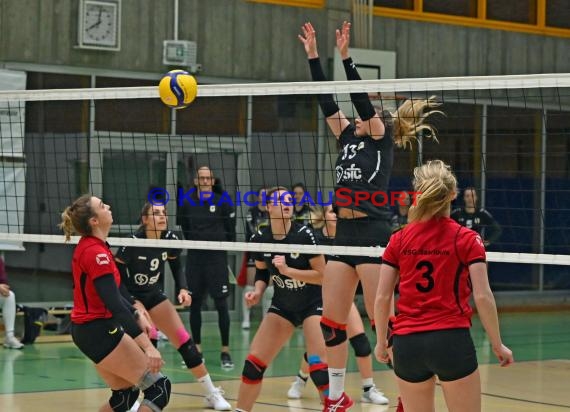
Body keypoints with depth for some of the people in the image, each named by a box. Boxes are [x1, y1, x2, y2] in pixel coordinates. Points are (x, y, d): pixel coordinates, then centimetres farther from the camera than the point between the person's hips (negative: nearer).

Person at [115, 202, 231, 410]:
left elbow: (176, 267, 6)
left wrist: (182, 289, -11)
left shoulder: (170, 239, -12)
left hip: (154, 294, 5)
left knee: (184, 341, 1)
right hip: (130, 296, -5)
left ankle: (212, 394, 11)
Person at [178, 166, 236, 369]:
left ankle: (225, 351, 0)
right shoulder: (187, 203, 4)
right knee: (194, 304, 7)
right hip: (194, 258, 3)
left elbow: (231, 230, 4)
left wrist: (223, 245, 5)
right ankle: (197, 349, 17)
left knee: (221, 304, -5)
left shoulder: (222, 202, -3)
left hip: (217, 258, -3)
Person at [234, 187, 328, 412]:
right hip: (283, 306, 4)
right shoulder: (259, 239, -8)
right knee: (253, 362, 0)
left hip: (313, 304, -4)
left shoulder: (304, 234, -20)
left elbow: (321, 275, -18)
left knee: (318, 366, -19)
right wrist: (258, 291, -8)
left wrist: (287, 270, -27)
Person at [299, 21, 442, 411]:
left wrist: (346, 56, -14)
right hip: (344, 234, 8)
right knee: (331, 321, 7)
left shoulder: (381, 140, 0)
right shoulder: (349, 139, 17)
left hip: (373, 234, -8)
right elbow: (328, 103, 15)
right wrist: (313, 55, 12)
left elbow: (361, 100, -11)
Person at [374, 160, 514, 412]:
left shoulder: (398, 240, 4)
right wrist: (498, 345, 0)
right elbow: (483, 297, -8)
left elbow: (382, 297, 2)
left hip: (406, 343, 3)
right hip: (452, 341, -3)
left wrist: (381, 341, 14)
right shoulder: (467, 240, -3)